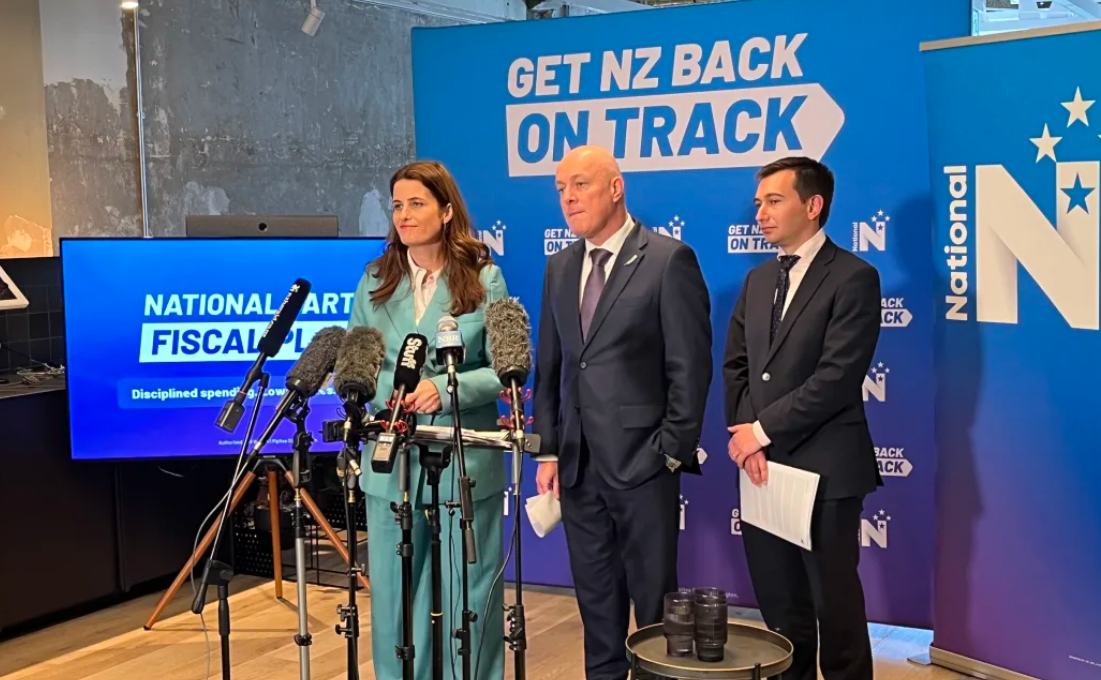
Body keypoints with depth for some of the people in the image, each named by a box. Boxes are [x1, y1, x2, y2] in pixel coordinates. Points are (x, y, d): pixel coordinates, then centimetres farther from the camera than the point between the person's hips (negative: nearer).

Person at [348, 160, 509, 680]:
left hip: (465, 461, -2)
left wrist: (444, 389, -21)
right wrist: (388, 391, -16)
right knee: (392, 589, 11)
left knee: (465, 592, 8)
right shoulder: (374, 281, 6)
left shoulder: (484, 279, -2)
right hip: (392, 460, 3)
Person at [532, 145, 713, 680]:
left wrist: (673, 451, -12)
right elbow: (549, 367, 12)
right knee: (595, 599, 15)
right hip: (579, 464, 6)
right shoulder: (559, 266, 11)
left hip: (641, 461, -6)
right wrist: (548, 450, 7)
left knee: (654, 599, 5)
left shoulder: (669, 260, -8)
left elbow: (691, 367, -10)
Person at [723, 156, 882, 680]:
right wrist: (746, 439, -4)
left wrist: (763, 430, -13)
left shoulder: (853, 278, -8)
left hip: (824, 472, -6)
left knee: (834, 605, 6)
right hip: (761, 466, 6)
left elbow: (837, 377, -17)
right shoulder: (757, 281, 14)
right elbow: (735, 367, 12)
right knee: (778, 605, 14)